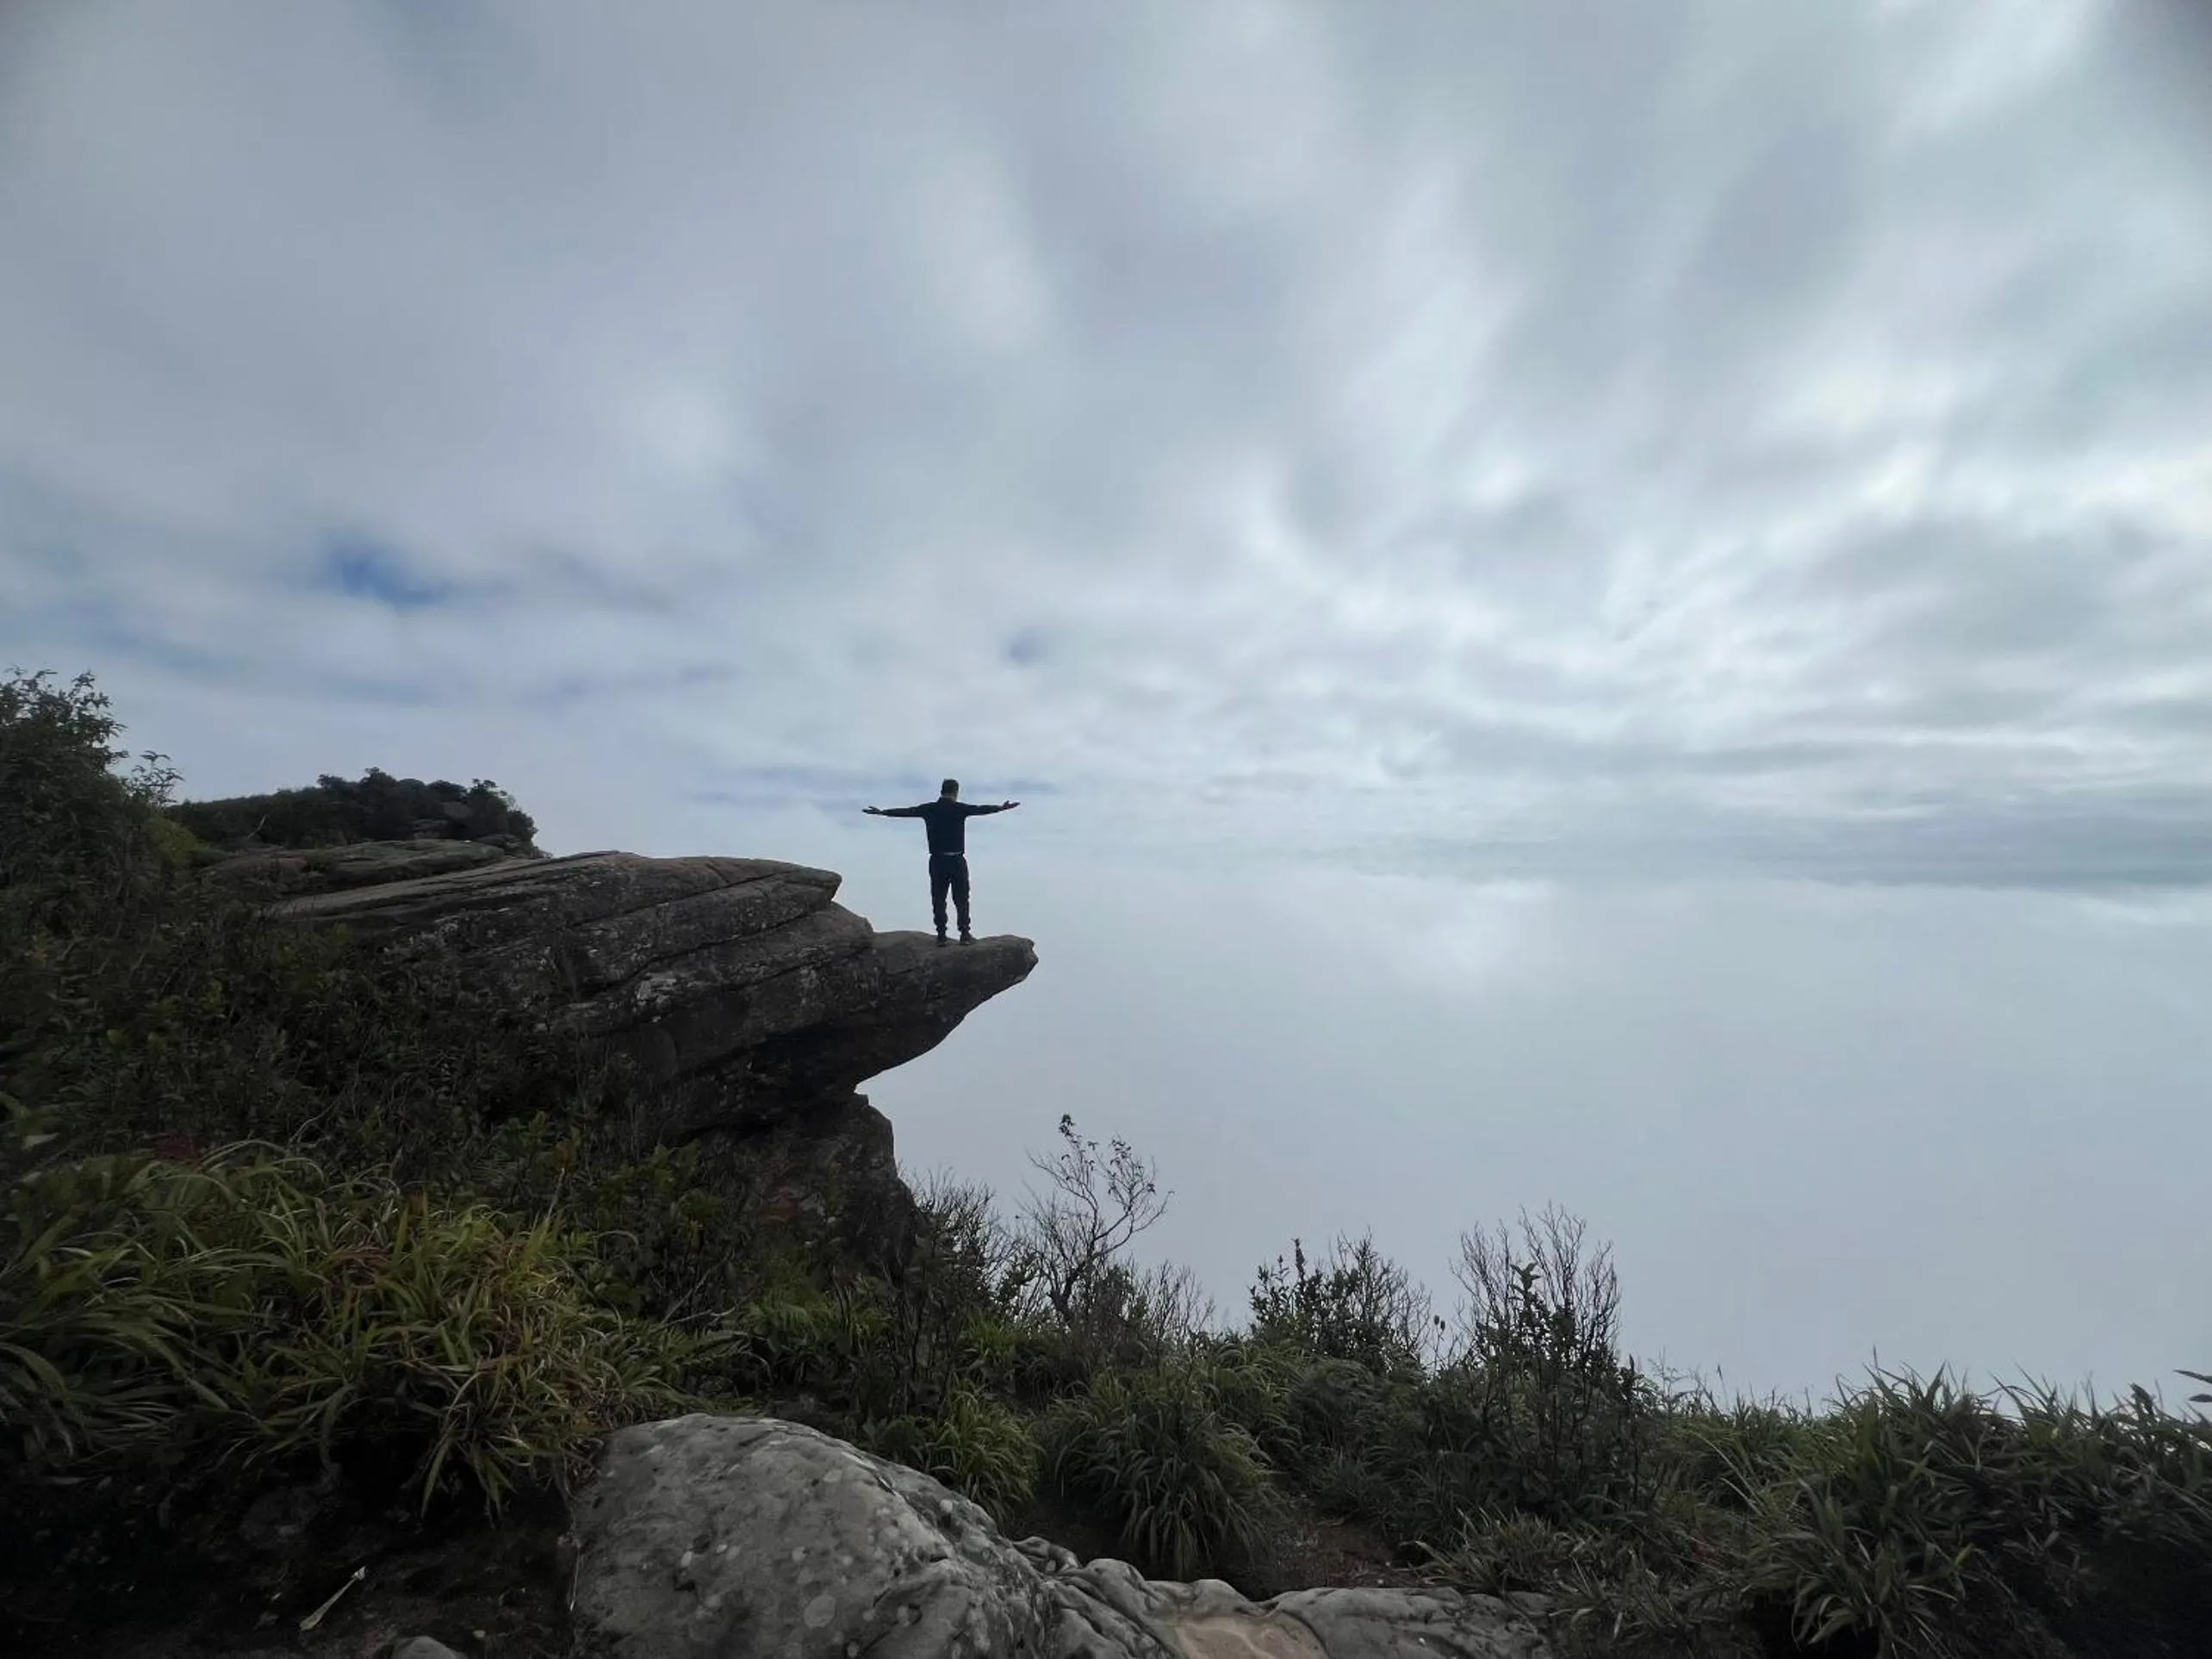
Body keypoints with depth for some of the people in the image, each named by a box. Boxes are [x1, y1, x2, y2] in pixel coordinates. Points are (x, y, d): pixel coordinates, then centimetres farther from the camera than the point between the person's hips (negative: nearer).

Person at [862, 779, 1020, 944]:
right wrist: (1001, 808, 1)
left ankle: (941, 935, 7)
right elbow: (980, 810, -6)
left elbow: (906, 811, 10)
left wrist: (882, 812, 20)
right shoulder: (960, 808, -5)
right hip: (957, 860, -3)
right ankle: (964, 934, 5)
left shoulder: (929, 809, 4)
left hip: (937, 861, 3)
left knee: (938, 899, 7)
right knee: (961, 899, 4)